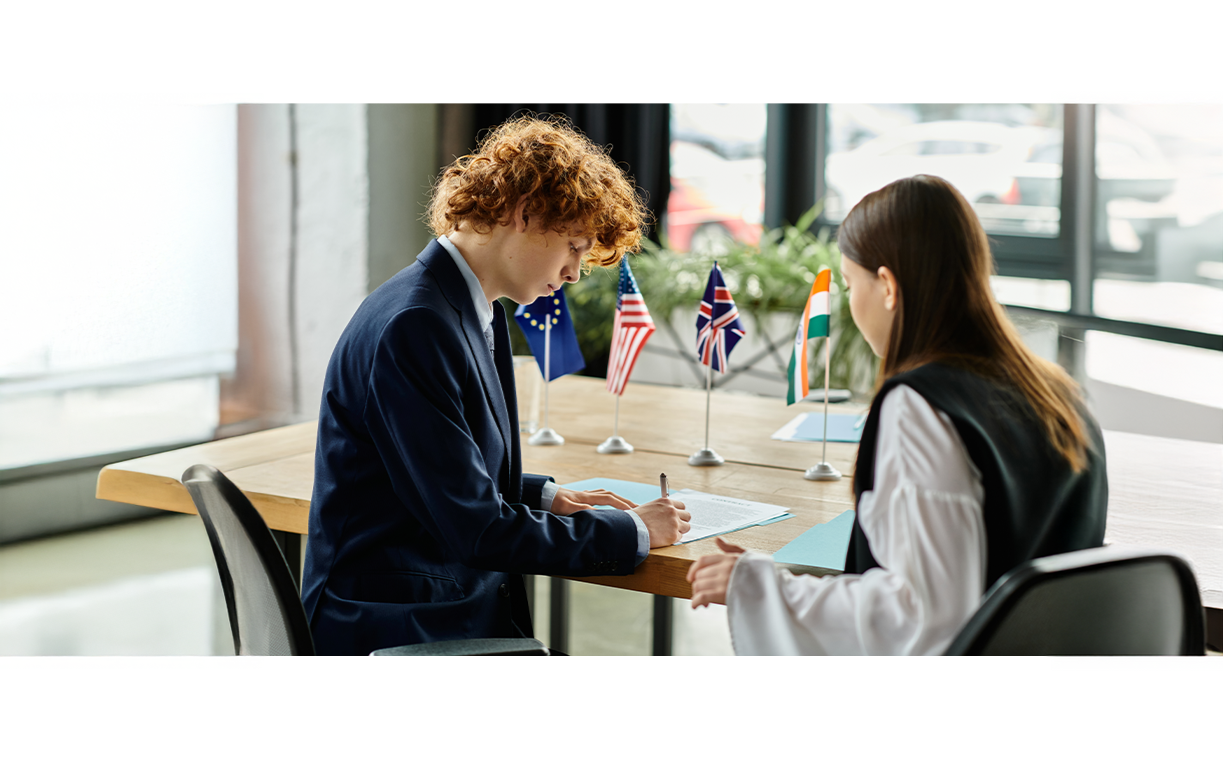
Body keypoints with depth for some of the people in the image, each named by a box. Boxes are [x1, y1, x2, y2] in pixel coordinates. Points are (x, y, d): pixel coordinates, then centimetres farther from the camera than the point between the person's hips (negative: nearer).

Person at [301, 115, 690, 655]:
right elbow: (476, 528, -18)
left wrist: (545, 497, 9)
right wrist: (631, 532, -9)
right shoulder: (414, 326, -18)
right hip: (397, 632, -9)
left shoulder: (477, 314, 12)